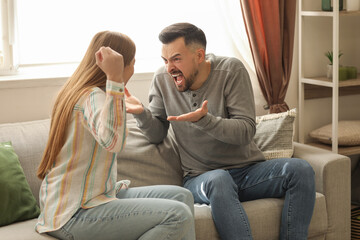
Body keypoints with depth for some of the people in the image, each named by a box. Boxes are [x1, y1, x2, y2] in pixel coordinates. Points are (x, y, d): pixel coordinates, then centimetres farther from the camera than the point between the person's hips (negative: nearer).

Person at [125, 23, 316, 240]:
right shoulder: (163, 79, 3)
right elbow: (157, 135, 6)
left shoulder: (232, 70, -6)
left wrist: (204, 120, -29)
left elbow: (246, 131, -13)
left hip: (248, 169, 1)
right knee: (218, 179, -38)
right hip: (201, 178, -1)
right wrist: (142, 113, -15)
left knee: (300, 170, -25)